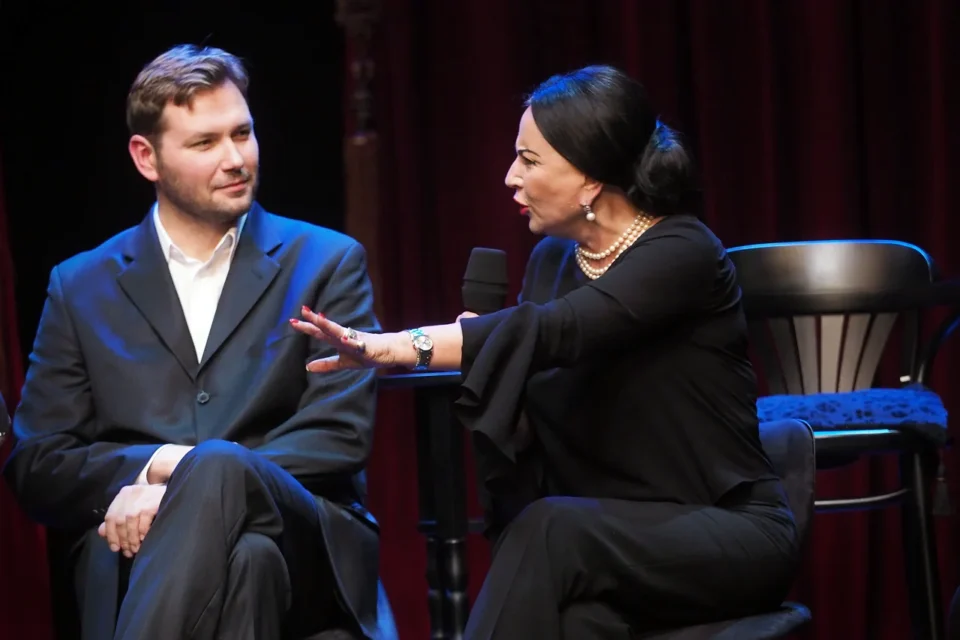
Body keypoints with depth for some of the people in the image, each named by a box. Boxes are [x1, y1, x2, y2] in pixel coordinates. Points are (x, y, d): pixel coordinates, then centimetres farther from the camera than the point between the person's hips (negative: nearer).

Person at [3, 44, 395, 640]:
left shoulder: (326, 263, 12)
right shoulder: (82, 286, 16)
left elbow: (342, 434, 0)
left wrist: (191, 485, -14)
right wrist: (162, 465, -10)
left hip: (303, 543, 1)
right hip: (134, 552, 0)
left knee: (220, 468, -37)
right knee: (239, 559, -39)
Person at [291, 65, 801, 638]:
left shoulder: (682, 254, -15)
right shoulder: (553, 258, 7)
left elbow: (548, 333, -30)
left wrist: (388, 346, -35)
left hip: (729, 532, -5)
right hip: (612, 535, 5)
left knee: (552, 532, -33)